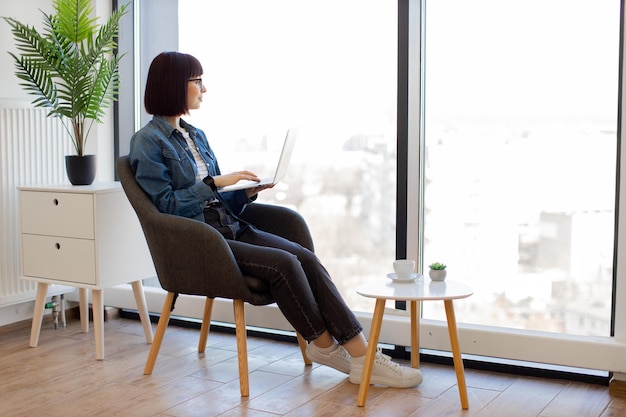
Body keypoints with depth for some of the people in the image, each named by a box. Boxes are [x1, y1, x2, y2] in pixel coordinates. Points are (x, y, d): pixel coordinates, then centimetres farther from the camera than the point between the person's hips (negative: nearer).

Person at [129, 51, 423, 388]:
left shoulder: (196, 136, 18)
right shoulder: (148, 142, -5)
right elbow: (166, 205, -13)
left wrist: (246, 193, 1)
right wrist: (216, 182, -17)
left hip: (229, 229, 7)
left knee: (305, 257, -16)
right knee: (283, 264, -26)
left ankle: (362, 354, -20)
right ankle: (324, 345, -6)